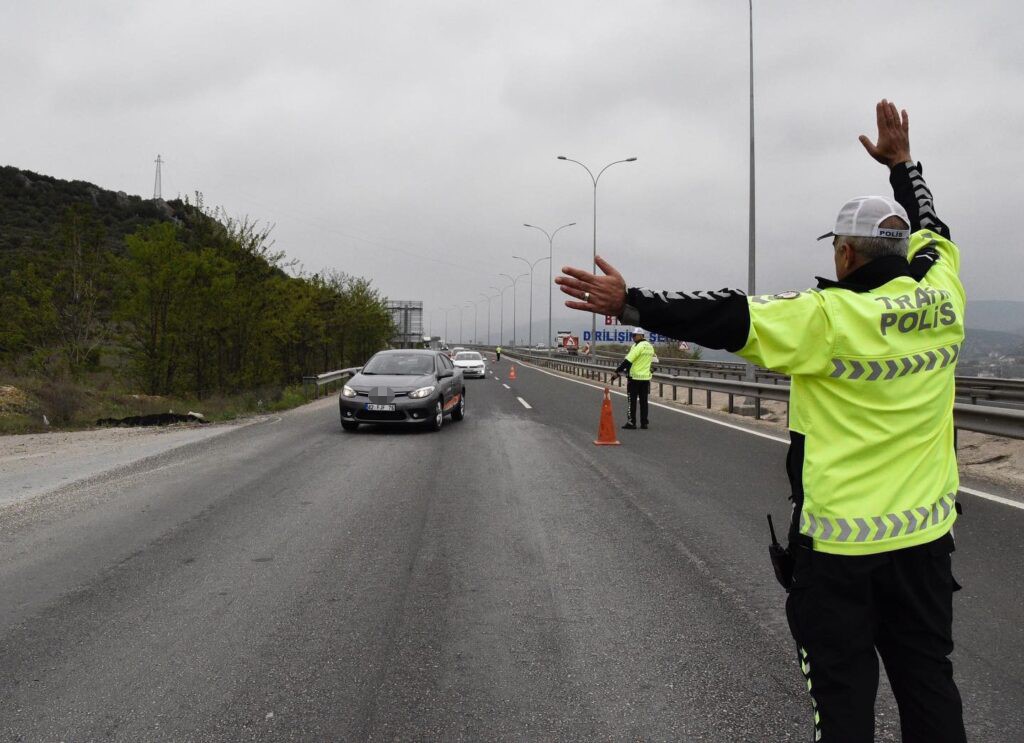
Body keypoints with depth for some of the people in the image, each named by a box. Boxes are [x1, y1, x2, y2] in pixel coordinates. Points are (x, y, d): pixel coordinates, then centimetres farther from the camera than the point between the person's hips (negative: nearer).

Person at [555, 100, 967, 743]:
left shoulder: (831, 318, -18)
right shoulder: (944, 299, 0)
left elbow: (726, 318, -21)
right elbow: (931, 231, 19)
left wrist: (630, 303, -17)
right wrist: (903, 163, 30)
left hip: (841, 544, -6)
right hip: (925, 535, 6)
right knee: (930, 683, 17)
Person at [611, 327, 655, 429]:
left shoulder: (638, 346, -14)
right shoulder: (650, 347, 13)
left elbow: (628, 361, -18)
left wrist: (617, 372, -16)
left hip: (635, 377, -7)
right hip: (646, 377, 7)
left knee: (632, 401, -1)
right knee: (644, 401, 10)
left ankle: (631, 422, -1)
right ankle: (644, 423, 10)